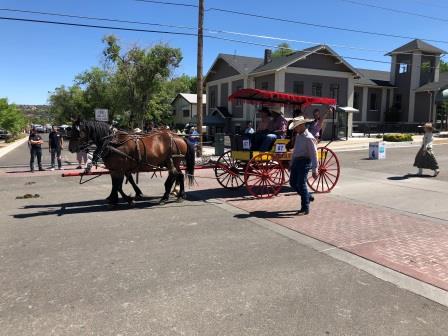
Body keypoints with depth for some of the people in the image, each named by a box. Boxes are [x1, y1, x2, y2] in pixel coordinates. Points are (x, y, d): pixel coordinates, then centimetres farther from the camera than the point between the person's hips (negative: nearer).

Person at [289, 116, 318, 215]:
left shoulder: (308, 138, -15)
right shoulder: (298, 136, 13)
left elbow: (314, 154, -18)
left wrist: (314, 170, -21)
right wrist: (291, 163, 22)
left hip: (304, 162, -9)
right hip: (296, 161, 9)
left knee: (301, 184, -9)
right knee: (293, 182, 11)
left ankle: (305, 208, 1)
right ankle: (308, 197, 32)